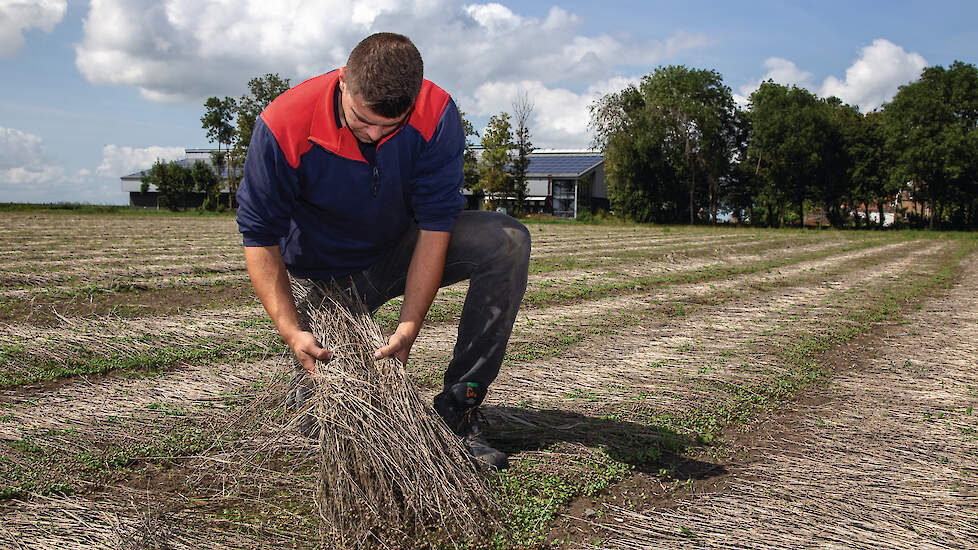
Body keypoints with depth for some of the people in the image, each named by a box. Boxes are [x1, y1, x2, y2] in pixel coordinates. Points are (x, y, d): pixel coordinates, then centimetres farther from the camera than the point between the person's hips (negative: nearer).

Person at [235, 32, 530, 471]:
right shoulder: (283, 126, -28)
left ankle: (458, 407, -18)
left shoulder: (436, 115, -24)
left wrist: (408, 327, -30)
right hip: (328, 272, -2)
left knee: (507, 242, -24)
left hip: (404, 251, 2)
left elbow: (434, 224, -23)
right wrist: (292, 331, -31)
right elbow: (259, 237, -21)